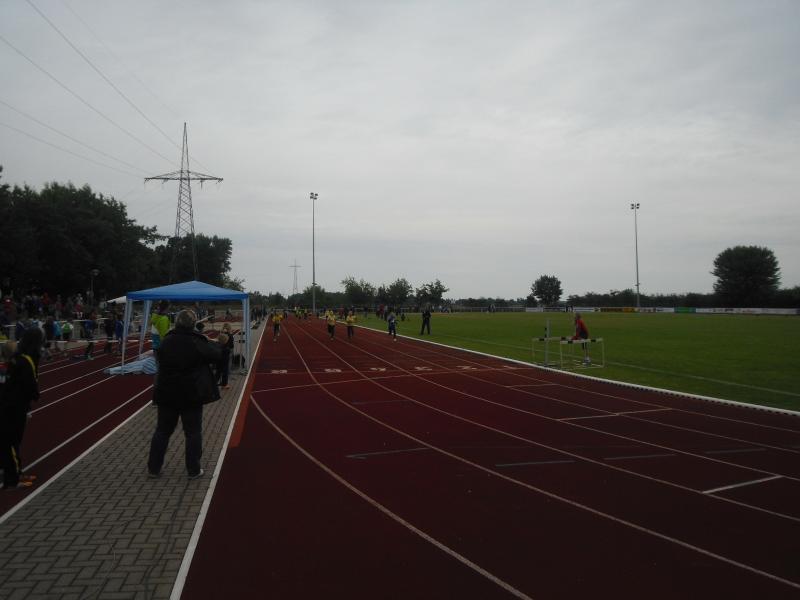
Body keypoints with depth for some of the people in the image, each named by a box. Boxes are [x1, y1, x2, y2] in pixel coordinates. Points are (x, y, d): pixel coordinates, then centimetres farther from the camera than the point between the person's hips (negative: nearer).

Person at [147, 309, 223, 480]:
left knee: (162, 431, 16)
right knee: (193, 432, 7)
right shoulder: (197, 343, -17)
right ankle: (193, 470, 13)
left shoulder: (165, 342, -3)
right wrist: (215, 344, 19)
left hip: (167, 394, 4)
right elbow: (216, 355, -4)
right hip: (191, 395, -4)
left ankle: (153, 467, 22)